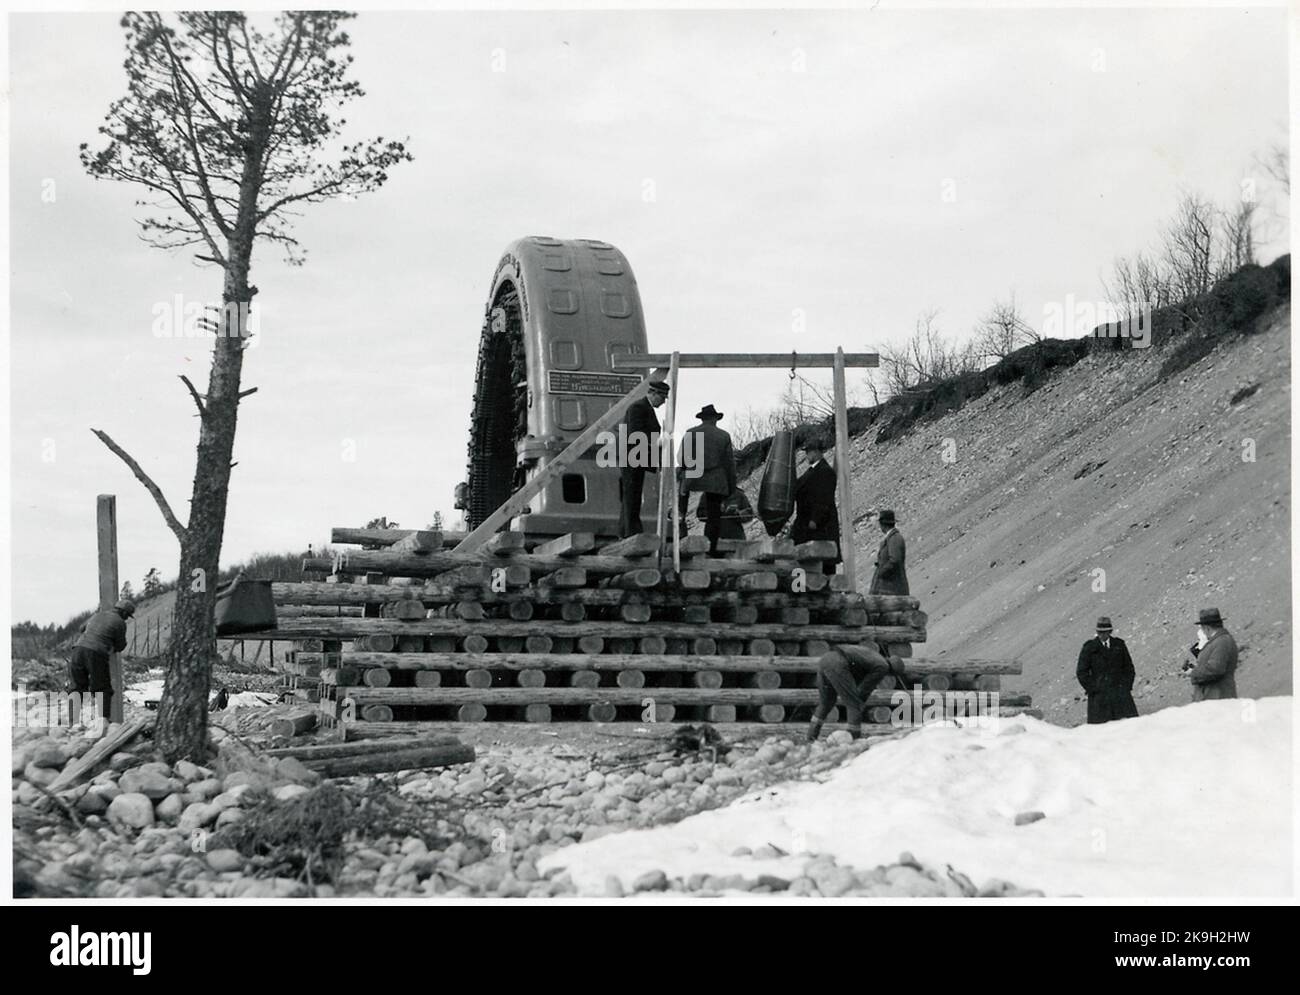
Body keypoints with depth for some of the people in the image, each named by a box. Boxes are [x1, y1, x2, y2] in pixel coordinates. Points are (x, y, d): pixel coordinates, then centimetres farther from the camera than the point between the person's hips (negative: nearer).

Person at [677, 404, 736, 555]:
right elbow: (730, 463, 6)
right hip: (716, 483, 1)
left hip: (692, 480, -1)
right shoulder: (724, 436, 5)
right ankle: (712, 548, 2)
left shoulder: (689, 433, 3)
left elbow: (681, 460, 1)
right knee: (713, 515, 6)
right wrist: (732, 486, 14)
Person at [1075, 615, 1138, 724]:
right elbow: (1081, 672, 4)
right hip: (1099, 693, -2)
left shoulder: (1119, 645, 11)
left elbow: (1129, 667, 17)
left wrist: (1127, 686, 4)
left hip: (1119, 690, 2)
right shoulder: (1089, 648, 4)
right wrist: (1093, 689, -5)